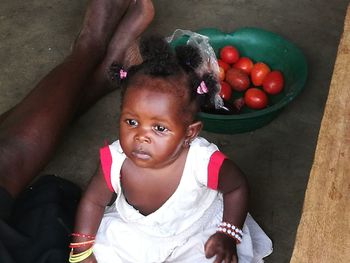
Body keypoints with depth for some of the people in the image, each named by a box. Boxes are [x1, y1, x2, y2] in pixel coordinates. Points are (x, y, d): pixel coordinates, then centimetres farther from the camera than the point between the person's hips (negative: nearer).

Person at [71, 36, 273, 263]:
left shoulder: (203, 163, -34)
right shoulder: (116, 161, -29)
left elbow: (237, 188, -12)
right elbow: (94, 201, -9)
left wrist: (228, 235, -15)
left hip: (195, 237, -2)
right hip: (131, 234, 2)